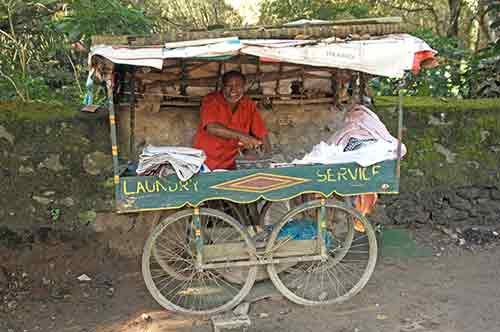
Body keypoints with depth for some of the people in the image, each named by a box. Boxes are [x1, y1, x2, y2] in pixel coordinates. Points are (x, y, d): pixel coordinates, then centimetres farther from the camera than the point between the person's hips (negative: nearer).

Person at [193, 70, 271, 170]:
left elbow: (262, 133, 4)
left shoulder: (249, 105, 3)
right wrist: (240, 135, -35)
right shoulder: (211, 100, -9)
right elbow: (211, 127, -26)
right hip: (204, 161, -4)